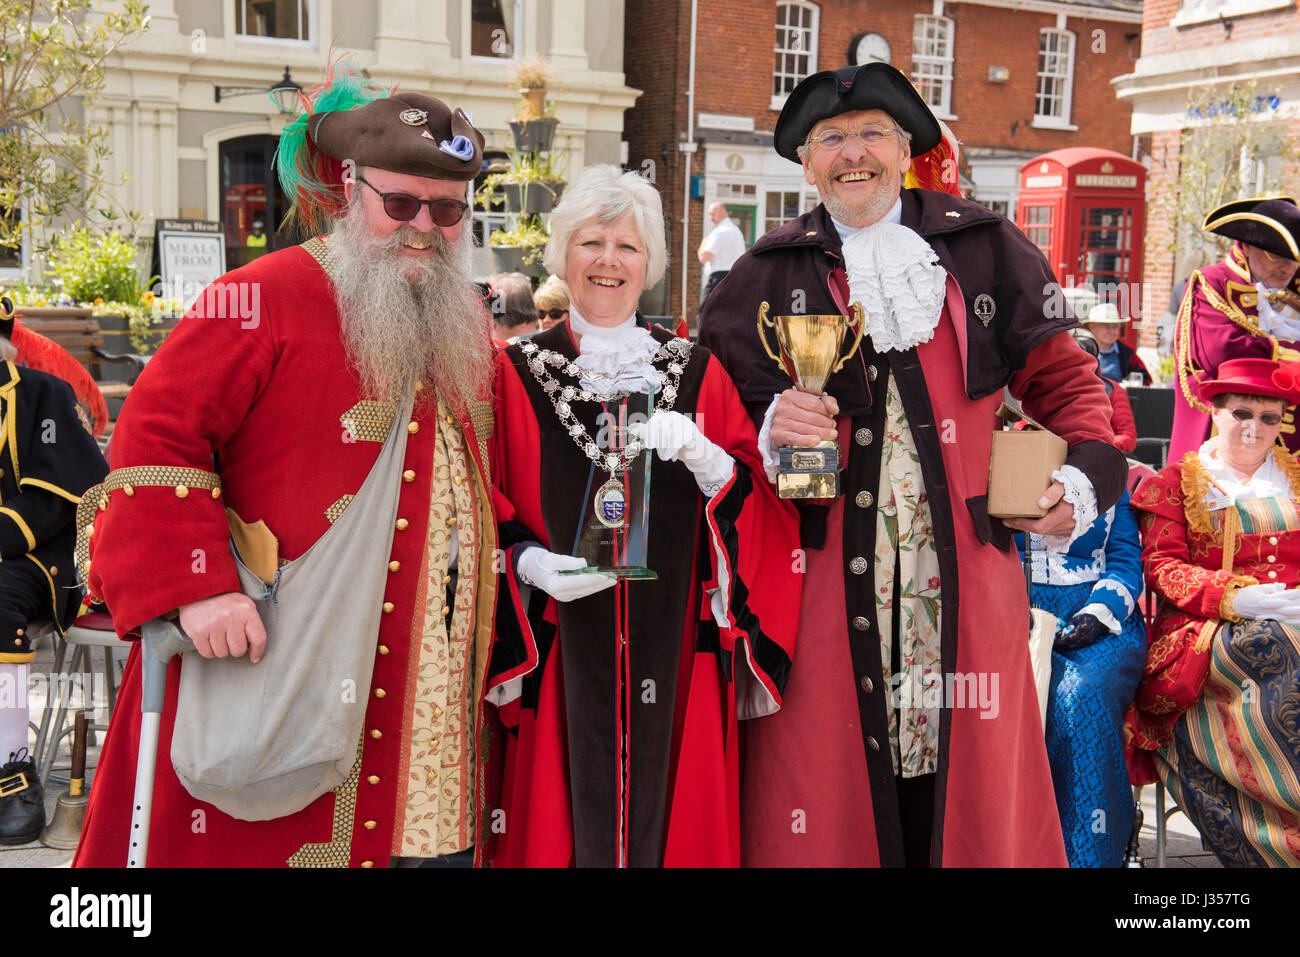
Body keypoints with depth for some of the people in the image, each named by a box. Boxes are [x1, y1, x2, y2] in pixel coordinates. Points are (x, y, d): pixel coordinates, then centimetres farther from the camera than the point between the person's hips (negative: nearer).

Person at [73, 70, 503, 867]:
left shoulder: (465, 329, 13)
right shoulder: (268, 299, -9)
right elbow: (155, 436, -13)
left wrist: (497, 639, 17)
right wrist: (192, 588, -21)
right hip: (273, 669, -6)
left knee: (431, 834, 11)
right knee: (258, 841, 3)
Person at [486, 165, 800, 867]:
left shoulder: (694, 371, 8)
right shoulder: (518, 373, 3)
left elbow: (757, 500, 4)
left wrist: (705, 458, -13)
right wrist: (532, 563, -14)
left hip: (673, 644, 2)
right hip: (565, 647, -1)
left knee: (668, 808, 7)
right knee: (575, 800, 3)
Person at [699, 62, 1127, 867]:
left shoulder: (983, 249, 10)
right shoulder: (767, 277, 8)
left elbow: (1063, 377, 14)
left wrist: (1086, 475, -2)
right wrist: (771, 435, -13)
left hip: (965, 581, 1)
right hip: (825, 581, 0)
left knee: (974, 792, 5)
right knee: (826, 806, 2)